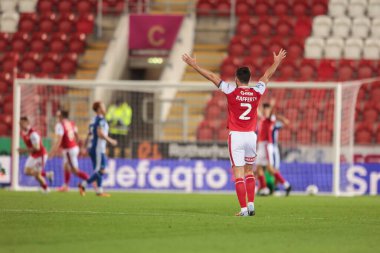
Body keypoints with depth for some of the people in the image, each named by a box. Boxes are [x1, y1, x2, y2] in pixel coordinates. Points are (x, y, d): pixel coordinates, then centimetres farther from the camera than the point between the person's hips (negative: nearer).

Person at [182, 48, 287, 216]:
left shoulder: (232, 91, -6)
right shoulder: (256, 92, 3)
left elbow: (211, 76, -1)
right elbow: (267, 75, 21)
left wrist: (193, 65, 6)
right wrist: (277, 62, 38)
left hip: (236, 136, -3)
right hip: (251, 135, 3)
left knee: (239, 174, -3)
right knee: (249, 172, 18)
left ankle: (244, 209, -9)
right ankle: (251, 205, 10)